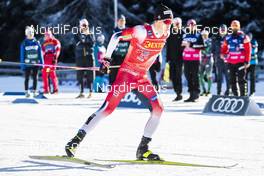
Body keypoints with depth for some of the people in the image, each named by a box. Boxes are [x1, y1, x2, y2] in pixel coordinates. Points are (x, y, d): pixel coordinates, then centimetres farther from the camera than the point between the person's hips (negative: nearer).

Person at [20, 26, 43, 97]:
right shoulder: (24, 43, -1)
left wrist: (41, 62, 2)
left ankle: (34, 92, 15)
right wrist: (22, 64, -3)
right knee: (27, 78, 3)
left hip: (36, 63, 2)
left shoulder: (37, 42, 4)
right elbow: (22, 55, 1)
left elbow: (40, 53, 7)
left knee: (35, 78, 7)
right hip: (27, 64, -2)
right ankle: (26, 92, 10)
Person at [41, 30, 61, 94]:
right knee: (44, 74, 1)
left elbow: (57, 50, -3)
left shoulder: (55, 41, 5)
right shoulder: (44, 43, 23)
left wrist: (55, 58, -14)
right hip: (45, 59, 6)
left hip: (52, 59, -6)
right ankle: (46, 89, 8)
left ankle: (55, 89, -8)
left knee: (52, 73, -13)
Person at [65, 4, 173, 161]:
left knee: (158, 109, -9)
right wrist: (107, 58, -16)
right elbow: (117, 36, -14)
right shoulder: (142, 31, -19)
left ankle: (143, 149, 0)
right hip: (127, 73, -6)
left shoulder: (165, 34, 0)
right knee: (108, 108, -14)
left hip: (142, 77, 6)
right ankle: (77, 140, -10)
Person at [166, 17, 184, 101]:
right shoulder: (170, 34, 12)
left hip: (180, 58, -5)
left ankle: (179, 93, -3)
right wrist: (168, 58, 10)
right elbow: (168, 47, 14)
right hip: (172, 59, 5)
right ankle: (177, 93, 12)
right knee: (172, 77, 4)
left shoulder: (183, 34, -2)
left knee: (178, 76, -8)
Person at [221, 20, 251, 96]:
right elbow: (224, 48, 20)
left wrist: (247, 61, -10)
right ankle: (235, 95, 13)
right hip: (231, 62, 4)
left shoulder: (244, 37, -1)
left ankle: (243, 95, -6)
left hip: (241, 62, -4)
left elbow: (248, 50, -3)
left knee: (241, 80, -9)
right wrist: (223, 53, -3)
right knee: (232, 80, 7)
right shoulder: (228, 38, 11)